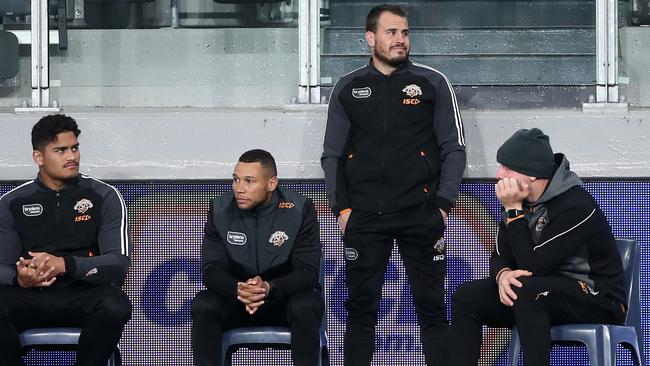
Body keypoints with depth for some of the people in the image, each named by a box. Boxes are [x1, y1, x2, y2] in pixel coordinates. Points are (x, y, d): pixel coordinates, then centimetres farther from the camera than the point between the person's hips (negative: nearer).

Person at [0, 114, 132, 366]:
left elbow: (118, 263, -5)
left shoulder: (105, 197, 5)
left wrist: (65, 264, -23)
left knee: (115, 305, -36)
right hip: (30, 296, 1)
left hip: (84, 296, -1)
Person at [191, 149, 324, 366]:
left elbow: (308, 272, -17)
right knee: (202, 306, -27)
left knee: (305, 308, -35)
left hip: (286, 294, -2)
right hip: (235, 298, 2)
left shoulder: (300, 210, -13)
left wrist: (269, 288, -37)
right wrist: (238, 289, -33)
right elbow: (212, 270, -10)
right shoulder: (220, 210, -6)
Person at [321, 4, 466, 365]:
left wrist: (443, 204, -4)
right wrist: (341, 207, 2)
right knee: (360, 307, 2)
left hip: (421, 214, -1)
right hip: (363, 217, 1)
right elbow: (332, 154, 12)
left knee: (431, 306, -1)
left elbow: (453, 148, 5)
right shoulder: (347, 88, 10)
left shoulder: (433, 84, 5)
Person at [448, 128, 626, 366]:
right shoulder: (523, 201, 4)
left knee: (525, 290, -36)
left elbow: (533, 266, -24)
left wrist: (513, 210, -21)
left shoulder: (576, 206, -22)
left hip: (599, 300, -8)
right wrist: (502, 274, -18)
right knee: (467, 295, -6)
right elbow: (500, 255, 7)